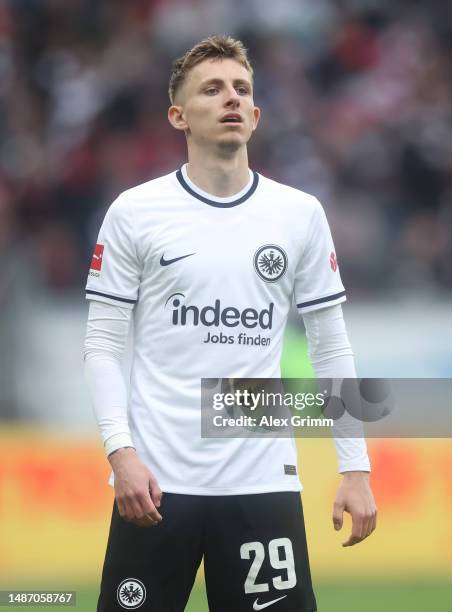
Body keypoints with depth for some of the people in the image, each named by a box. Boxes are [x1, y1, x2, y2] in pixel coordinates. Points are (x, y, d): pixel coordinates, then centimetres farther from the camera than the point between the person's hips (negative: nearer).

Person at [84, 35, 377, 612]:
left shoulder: (301, 214, 7)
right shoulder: (133, 213, 1)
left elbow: (331, 348, 10)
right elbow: (103, 343, 2)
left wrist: (355, 467, 4)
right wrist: (121, 452, -11)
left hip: (264, 479, 1)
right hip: (155, 480, -1)